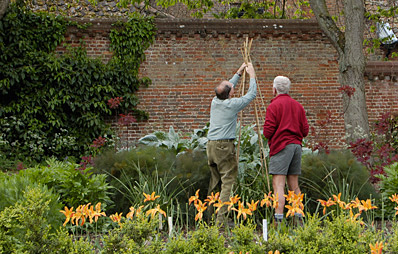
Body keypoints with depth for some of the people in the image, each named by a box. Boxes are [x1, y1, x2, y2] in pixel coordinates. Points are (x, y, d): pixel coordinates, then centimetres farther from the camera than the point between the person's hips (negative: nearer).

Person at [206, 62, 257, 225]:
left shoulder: (215, 101, 9)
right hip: (224, 146, -8)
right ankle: (221, 218, -14)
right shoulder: (232, 104, -9)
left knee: (214, 181, 13)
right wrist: (252, 76, 15)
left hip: (211, 145, 8)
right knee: (228, 181, -6)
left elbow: (229, 86, 29)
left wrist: (239, 73, 36)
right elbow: (251, 95, 4)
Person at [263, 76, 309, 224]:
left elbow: (268, 132, -9)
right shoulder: (298, 106, 13)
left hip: (281, 146, -6)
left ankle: (278, 218, -19)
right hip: (296, 145, 6)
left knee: (278, 185, -10)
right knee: (294, 185, 12)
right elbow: (305, 130, 11)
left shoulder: (274, 106, -5)